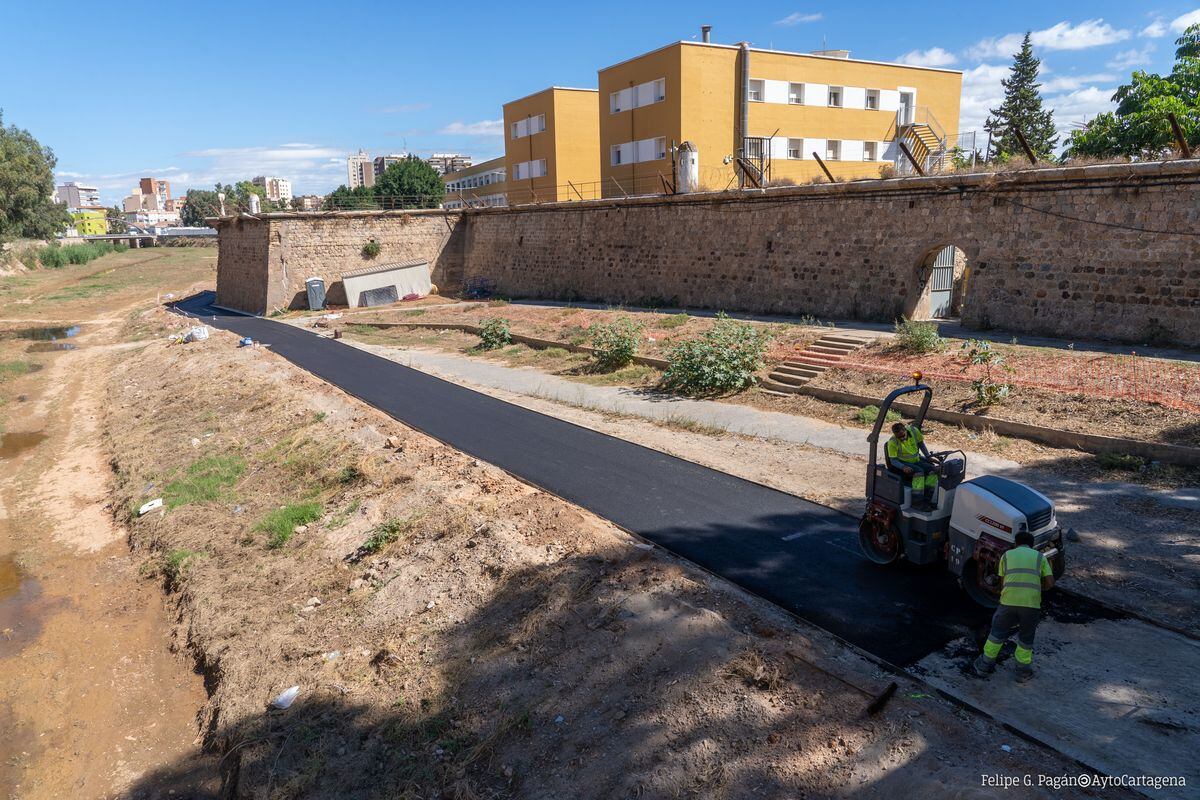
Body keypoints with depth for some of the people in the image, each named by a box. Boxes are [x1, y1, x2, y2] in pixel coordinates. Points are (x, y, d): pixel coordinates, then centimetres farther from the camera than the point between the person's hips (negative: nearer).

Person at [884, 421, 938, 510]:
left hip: (916, 460, 6)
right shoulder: (892, 442, -18)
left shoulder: (914, 430, -6)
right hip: (902, 463, -6)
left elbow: (921, 443, 12)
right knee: (919, 472, -33)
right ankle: (917, 502, -31)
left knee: (933, 470, -16)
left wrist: (928, 457, 6)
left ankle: (926, 500, -13)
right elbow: (893, 460, -16)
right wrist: (903, 467, -34)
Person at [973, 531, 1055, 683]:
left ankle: (985, 665, 26)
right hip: (1032, 603, 0)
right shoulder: (1040, 556, 15)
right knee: (1026, 638, 21)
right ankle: (1023, 669, 30)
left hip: (1009, 600, 0)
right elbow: (1050, 582, 7)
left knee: (997, 632, 18)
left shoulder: (1007, 555, 16)